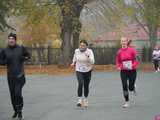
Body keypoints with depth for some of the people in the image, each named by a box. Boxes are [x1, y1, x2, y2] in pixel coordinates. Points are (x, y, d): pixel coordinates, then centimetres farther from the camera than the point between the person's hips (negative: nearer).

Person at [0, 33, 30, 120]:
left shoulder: (21, 48, -1)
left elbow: (28, 56, 13)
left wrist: (24, 58, -7)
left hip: (20, 75, -2)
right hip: (10, 76, 2)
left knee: (18, 93, -15)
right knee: (12, 95, 9)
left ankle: (20, 111, 1)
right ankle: (15, 111, 28)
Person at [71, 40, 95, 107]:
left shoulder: (89, 51, -11)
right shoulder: (76, 51, -4)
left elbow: (92, 62, -21)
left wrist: (88, 56, -33)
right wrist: (74, 63, 18)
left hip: (87, 71, 0)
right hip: (79, 71, 0)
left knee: (86, 86, 7)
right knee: (80, 83, -22)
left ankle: (85, 100, 29)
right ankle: (79, 100, -19)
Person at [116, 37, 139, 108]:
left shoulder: (132, 50, -8)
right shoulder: (119, 52, -1)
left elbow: (136, 60, -5)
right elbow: (117, 62, 8)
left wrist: (133, 66, -21)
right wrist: (118, 67, -11)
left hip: (132, 71, -2)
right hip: (123, 71, 2)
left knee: (130, 88, 2)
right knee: (124, 87, -5)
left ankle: (133, 88, 41)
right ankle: (127, 102, 7)